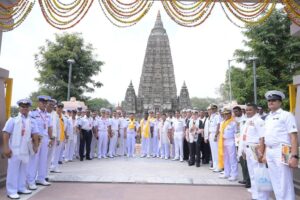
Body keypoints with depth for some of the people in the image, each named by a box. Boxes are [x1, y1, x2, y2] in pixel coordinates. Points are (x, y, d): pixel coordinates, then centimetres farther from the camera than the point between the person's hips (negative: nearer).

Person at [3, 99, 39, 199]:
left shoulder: (31, 121, 6)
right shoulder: (13, 119, -7)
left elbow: (35, 134, 9)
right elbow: (6, 134, -9)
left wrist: (35, 146, 7)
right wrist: (6, 147, -13)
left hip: (25, 150, 5)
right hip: (14, 149, -5)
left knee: (23, 169, 13)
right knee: (13, 170, 1)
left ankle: (21, 188, 26)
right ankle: (12, 191, 10)